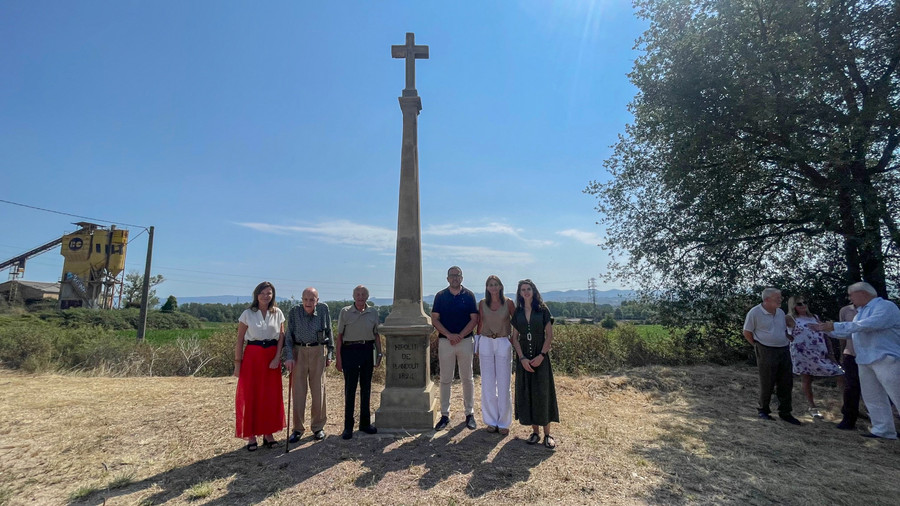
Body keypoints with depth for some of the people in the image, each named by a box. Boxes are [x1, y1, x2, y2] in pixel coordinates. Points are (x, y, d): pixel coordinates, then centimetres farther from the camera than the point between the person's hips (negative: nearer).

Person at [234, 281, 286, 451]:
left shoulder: (277, 313, 3)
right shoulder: (247, 314, -2)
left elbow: (281, 336, 3)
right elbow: (240, 340, -1)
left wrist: (277, 357, -7)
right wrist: (237, 363, -3)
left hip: (272, 356, 2)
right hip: (252, 356, -2)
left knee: (271, 396, 7)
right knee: (249, 396, 3)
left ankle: (268, 433, 20)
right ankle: (251, 436, 15)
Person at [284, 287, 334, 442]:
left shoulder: (323, 309, -4)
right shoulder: (294, 312, -6)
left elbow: (329, 332, 5)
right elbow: (288, 336, -2)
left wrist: (330, 354, 6)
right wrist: (288, 356, -11)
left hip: (318, 352, 0)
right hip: (299, 352, 0)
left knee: (318, 390, 6)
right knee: (298, 390, 4)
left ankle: (318, 427, 20)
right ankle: (298, 428, 18)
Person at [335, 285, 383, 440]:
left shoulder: (373, 312, 6)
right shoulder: (345, 312, -2)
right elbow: (339, 336, -1)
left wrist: (379, 353, 9)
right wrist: (338, 358, -5)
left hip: (367, 350, 3)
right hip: (350, 350, -3)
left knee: (366, 388, 11)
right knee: (350, 389, 2)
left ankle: (365, 423, 24)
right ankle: (348, 426, 13)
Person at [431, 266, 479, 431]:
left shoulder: (469, 295, 2)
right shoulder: (440, 296, 4)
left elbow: (474, 319, -1)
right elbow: (434, 319, 1)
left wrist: (460, 335, -12)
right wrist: (449, 335, -12)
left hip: (466, 341, 0)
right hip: (445, 341, 1)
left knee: (467, 378, 8)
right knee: (445, 379, 5)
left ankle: (470, 413, 20)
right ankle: (445, 414, 16)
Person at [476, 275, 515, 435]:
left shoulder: (508, 303, -2)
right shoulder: (482, 303, 2)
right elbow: (480, 324, 8)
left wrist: (513, 339, 1)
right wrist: (477, 347, 8)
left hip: (503, 344, -1)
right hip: (486, 343, 2)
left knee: (503, 384, 2)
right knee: (487, 384, 5)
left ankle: (504, 422, 15)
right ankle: (491, 421, 19)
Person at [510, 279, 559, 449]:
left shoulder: (542, 310, -2)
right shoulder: (517, 313, 5)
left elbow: (549, 335, -3)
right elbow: (515, 338, 3)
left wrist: (541, 356, -12)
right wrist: (522, 358, -8)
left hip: (541, 358, -2)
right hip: (524, 358, 3)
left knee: (543, 393, -1)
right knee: (526, 394, 4)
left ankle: (547, 434, 9)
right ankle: (535, 432, 17)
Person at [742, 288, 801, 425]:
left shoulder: (781, 312, 9)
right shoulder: (755, 312, -11)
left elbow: (785, 330, 23)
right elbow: (747, 333, -4)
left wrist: (787, 342, 12)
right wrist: (758, 346, -3)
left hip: (784, 350, 6)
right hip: (766, 352, -6)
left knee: (786, 383, 9)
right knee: (767, 384, 2)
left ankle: (785, 413, 22)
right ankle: (763, 411, 19)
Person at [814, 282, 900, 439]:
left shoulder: (885, 307, -10)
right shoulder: (861, 311, 18)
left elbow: (868, 325, -25)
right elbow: (849, 332, 26)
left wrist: (835, 326, -23)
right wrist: (825, 329, 18)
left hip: (887, 359, -9)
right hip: (865, 361, 9)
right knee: (873, 398, 10)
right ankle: (883, 430, 16)